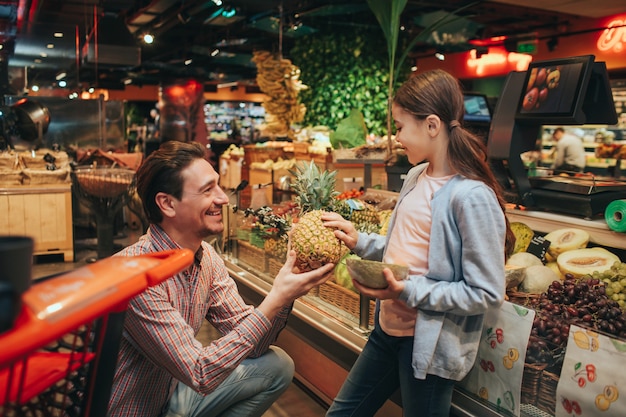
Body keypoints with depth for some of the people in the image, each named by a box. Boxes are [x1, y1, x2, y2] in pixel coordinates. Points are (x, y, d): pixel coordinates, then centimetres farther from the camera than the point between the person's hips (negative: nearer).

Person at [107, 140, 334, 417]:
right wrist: (275, 299, -29)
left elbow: (249, 342, -3)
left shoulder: (207, 257, -5)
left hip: (172, 392, 7)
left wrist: (286, 290, -19)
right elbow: (200, 374, -28)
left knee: (278, 366, 3)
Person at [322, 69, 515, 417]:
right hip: (389, 328, 8)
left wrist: (409, 291, -25)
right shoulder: (416, 177, 2)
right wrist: (359, 241, 0)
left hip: (430, 346, -8)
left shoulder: (472, 197, -23)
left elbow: (487, 294, -22)